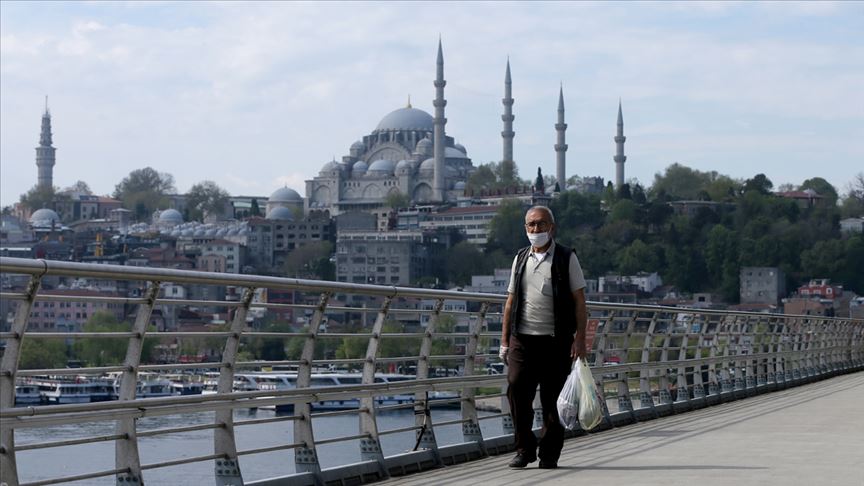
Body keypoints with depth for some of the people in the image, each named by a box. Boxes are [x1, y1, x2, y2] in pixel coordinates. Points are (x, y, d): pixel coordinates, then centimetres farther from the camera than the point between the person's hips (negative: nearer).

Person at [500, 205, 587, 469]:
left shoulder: (566, 258, 4)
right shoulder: (520, 259, 15)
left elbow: (579, 301, 1)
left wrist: (580, 338, -9)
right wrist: (504, 341, 12)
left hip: (556, 340, -3)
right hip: (523, 339, 3)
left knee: (552, 399, 0)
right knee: (516, 390, -8)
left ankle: (549, 454, 10)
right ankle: (524, 449, 3)